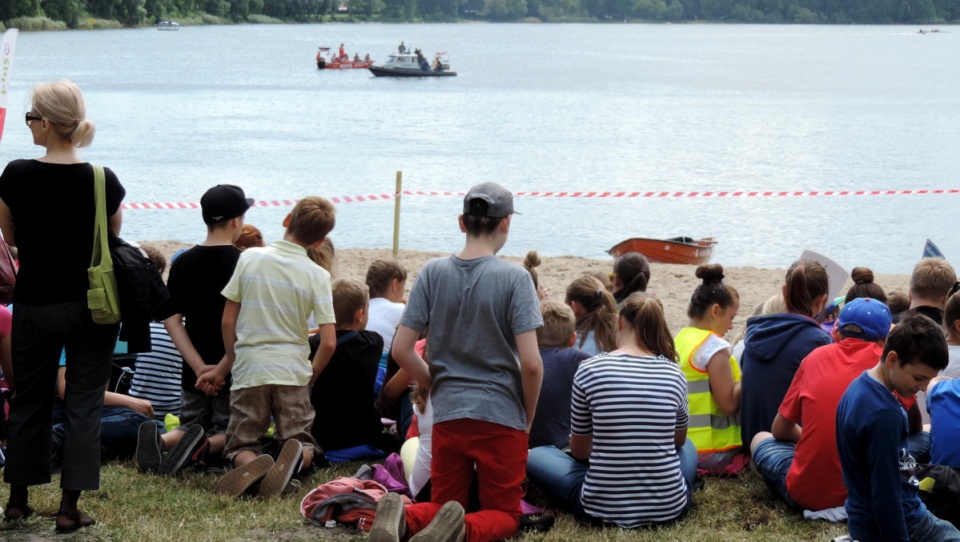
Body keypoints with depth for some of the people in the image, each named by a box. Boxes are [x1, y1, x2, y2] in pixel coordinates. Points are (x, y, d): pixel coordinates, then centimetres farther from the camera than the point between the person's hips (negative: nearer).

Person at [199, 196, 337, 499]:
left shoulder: (250, 258, 0)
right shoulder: (317, 276, -3)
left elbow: (228, 321, 4)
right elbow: (328, 342, -6)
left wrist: (226, 365, 20)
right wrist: (310, 377, 13)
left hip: (248, 371, 0)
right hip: (292, 372, 0)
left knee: (240, 448, 11)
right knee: (303, 445, 12)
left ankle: (251, 463, -24)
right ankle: (295, 456, -24)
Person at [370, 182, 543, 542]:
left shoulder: (432, 273, 0)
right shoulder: (514, 278, -9)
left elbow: (401, 350, -1)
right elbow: (530, 363, -14)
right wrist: (528, 418, 2)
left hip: (447, 415, 3)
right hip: (502, 416, -3)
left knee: (441, 504, 18)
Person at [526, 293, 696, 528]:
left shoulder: (589, 370, -5)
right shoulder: (674, 373, 1)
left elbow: (579, 450, 7)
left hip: (603, 507, -4)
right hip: (669, 507, 4)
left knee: (535, 455, 20)